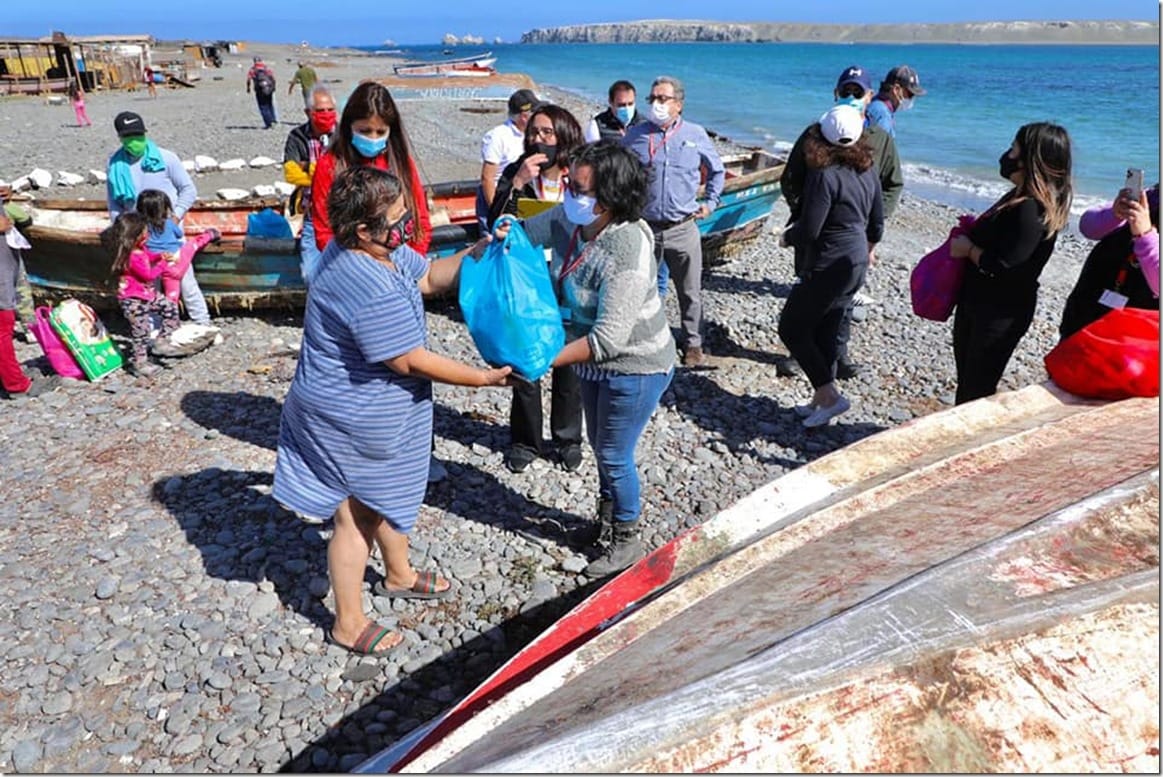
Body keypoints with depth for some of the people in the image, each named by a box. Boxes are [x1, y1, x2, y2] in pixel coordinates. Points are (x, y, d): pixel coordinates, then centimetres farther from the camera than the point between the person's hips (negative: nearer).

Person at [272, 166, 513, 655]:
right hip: (354, 421, -10)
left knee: (385, 493, 27)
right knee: (358, 517, 7)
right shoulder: (371, 290, -34)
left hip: (369, 408, 10)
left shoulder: (379, 249, -4)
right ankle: (348, 624, 26)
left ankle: (398, 575, 51)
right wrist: (484, 378, -19)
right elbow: (412, 361, -28)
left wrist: (478, 251, -6)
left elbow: (430, 276, 9)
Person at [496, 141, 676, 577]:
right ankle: (607, 520, 48)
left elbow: (608, 338, -35)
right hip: (595, 361, 8)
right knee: (600, 445, 24)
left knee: (615, 456, 7)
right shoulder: (567, 219, -11)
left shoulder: (628, 250, -33)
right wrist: (504, 234, -16)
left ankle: (627, 539, 32)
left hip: (634, 366, -8)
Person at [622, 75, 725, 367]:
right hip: (644, 228, 0)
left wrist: (711, 202, 11)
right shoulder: (635, 135, 2)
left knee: (690, 292, 9)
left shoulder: (696, 134, 4)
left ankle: (693, 343, 25)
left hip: (683, 229, 0)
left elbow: (717, 170, 19)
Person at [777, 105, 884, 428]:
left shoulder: (825, 175, -21)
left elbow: (809, 230, -22)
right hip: (856, 263, 9)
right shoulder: (867, 169, 5)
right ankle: (821, 400, 26)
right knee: (824, 332, 17)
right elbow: (877, 219, 14)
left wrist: (787, 237, 0)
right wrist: (868, 248, 32)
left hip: (828, 266, -9)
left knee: (792, 329, 5)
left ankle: (829, 395, 3)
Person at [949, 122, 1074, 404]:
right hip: (977, 302, 10)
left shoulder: (1031, 210, -24)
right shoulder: (1020, 197, 7)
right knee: (966, 379, 22)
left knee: (976, 390, 2)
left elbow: (1004, 267, -27)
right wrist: (974, 231, 2)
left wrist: (968, 249, -14)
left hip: (1001, 314, -10)